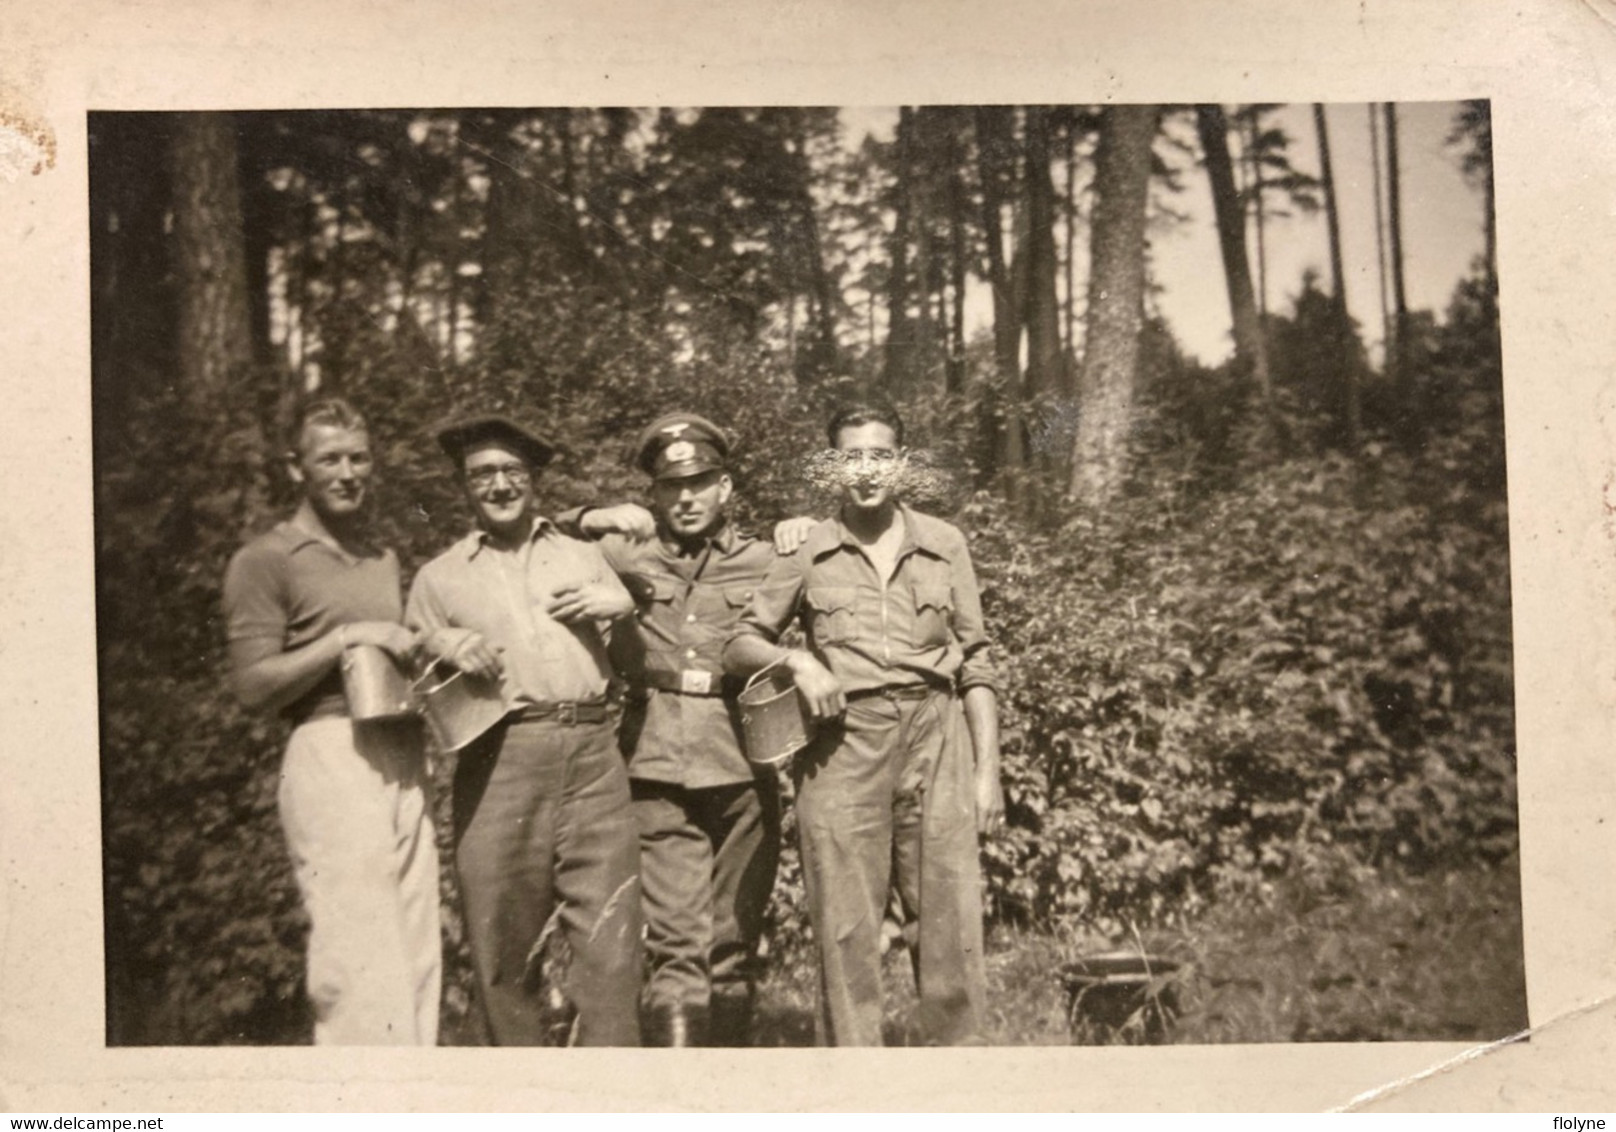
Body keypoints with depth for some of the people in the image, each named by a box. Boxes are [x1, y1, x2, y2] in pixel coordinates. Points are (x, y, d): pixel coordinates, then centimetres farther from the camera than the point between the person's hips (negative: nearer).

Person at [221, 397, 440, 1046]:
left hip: (405, 760, 7)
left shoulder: (384, 559, 23)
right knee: (357, 954, -10)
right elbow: (254, 685, -8)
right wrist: (346, 638, -13)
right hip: (332, 756, -7)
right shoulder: (266, 561, 1)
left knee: (417, 954, 6)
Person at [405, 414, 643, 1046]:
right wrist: (444, 652, -5)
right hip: (500, 761, -1)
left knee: (609, 942, -4)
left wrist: (618, 606, 6)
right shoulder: (439, 578, 16)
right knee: (506, 946, 1)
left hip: (593, 755, 1)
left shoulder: (583, 557, 21)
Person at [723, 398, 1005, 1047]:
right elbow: (739, 646, 12)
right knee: (845, 926, 2)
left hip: (935, 742, 1)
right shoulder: (806, 552, 6)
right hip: (842, 749, -1)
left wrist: (987, 768, 4)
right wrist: (795, 659, -8)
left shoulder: (944, 545, 8)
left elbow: (975, 664, 10)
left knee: (950, 921, 2)